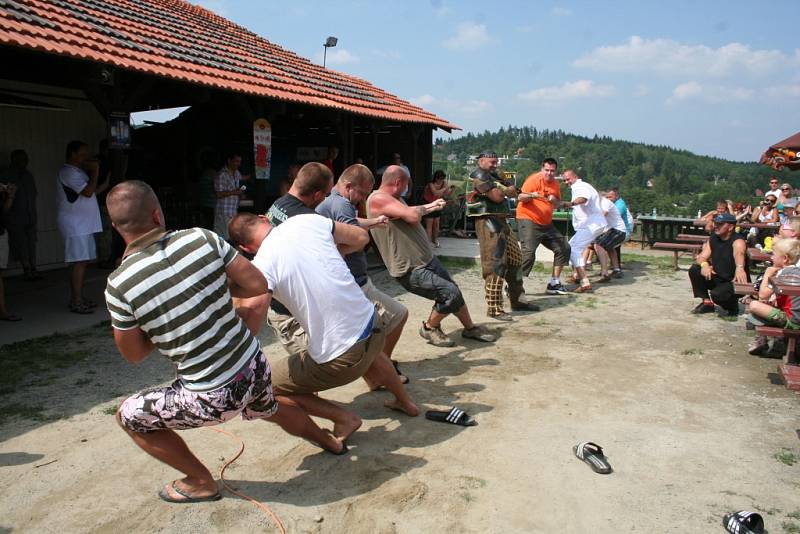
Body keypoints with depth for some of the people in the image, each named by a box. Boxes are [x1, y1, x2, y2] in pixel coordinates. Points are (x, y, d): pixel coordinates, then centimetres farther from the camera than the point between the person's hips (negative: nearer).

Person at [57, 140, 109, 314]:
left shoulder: (78, 171, 20)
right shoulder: (68, 172, -12)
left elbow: (89, 193, 22)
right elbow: (88, 192, -21)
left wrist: (104, 184, 13)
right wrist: (95, 171, -12)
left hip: (84, 224, 10)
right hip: (74, 224, -10)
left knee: (83, 261, 11)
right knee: (79, 262, -11)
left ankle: (77, 298, 18)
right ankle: (77, 302, -8)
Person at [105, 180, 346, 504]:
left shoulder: (118, 286, -15)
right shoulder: (201, 238, -11)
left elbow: (133, 354, -1)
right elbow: (259, 285, -5)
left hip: (212, 399, -4)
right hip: (255, 369, 4)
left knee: (128, 416, 20)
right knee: (270, 408, 38)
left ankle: (201, 482, 28)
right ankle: (330, 441, 60)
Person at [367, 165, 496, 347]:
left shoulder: (394, 198, 11)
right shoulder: (378, 199, -21)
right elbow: (413, 216, -31)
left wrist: (429, 207, 36)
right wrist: (422, 208, -11)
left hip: (428, 260, 10)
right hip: (411, 270, -10)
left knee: (454, 291, 16)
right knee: (451, 293, -15)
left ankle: (470, 328, 36)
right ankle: (429, 328, 8)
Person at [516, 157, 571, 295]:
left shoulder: (555, 184, 10)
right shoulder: (534, 179, -11)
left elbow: (558, 203, 19)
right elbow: (520, 197, -18)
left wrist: (554, 200, -6)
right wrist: (531, 195, -40)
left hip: (546, 223, 8)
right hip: (528, 220, -8)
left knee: (564, 248, 9)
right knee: (528, 254, -22)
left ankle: (554, 283, 19)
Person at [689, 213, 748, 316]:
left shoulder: (737, 241, -19)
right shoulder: (713, 238, 2)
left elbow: (739, 253, -43)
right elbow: (702, 257, -6)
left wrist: (739, 267, -66)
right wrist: (704, 264, -32)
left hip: (734, 281, -6)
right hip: (717, 278, 7)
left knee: (717, 294, -34)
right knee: (694, 270, -14)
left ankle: (732, 307, 4)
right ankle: (707, 303, 1)